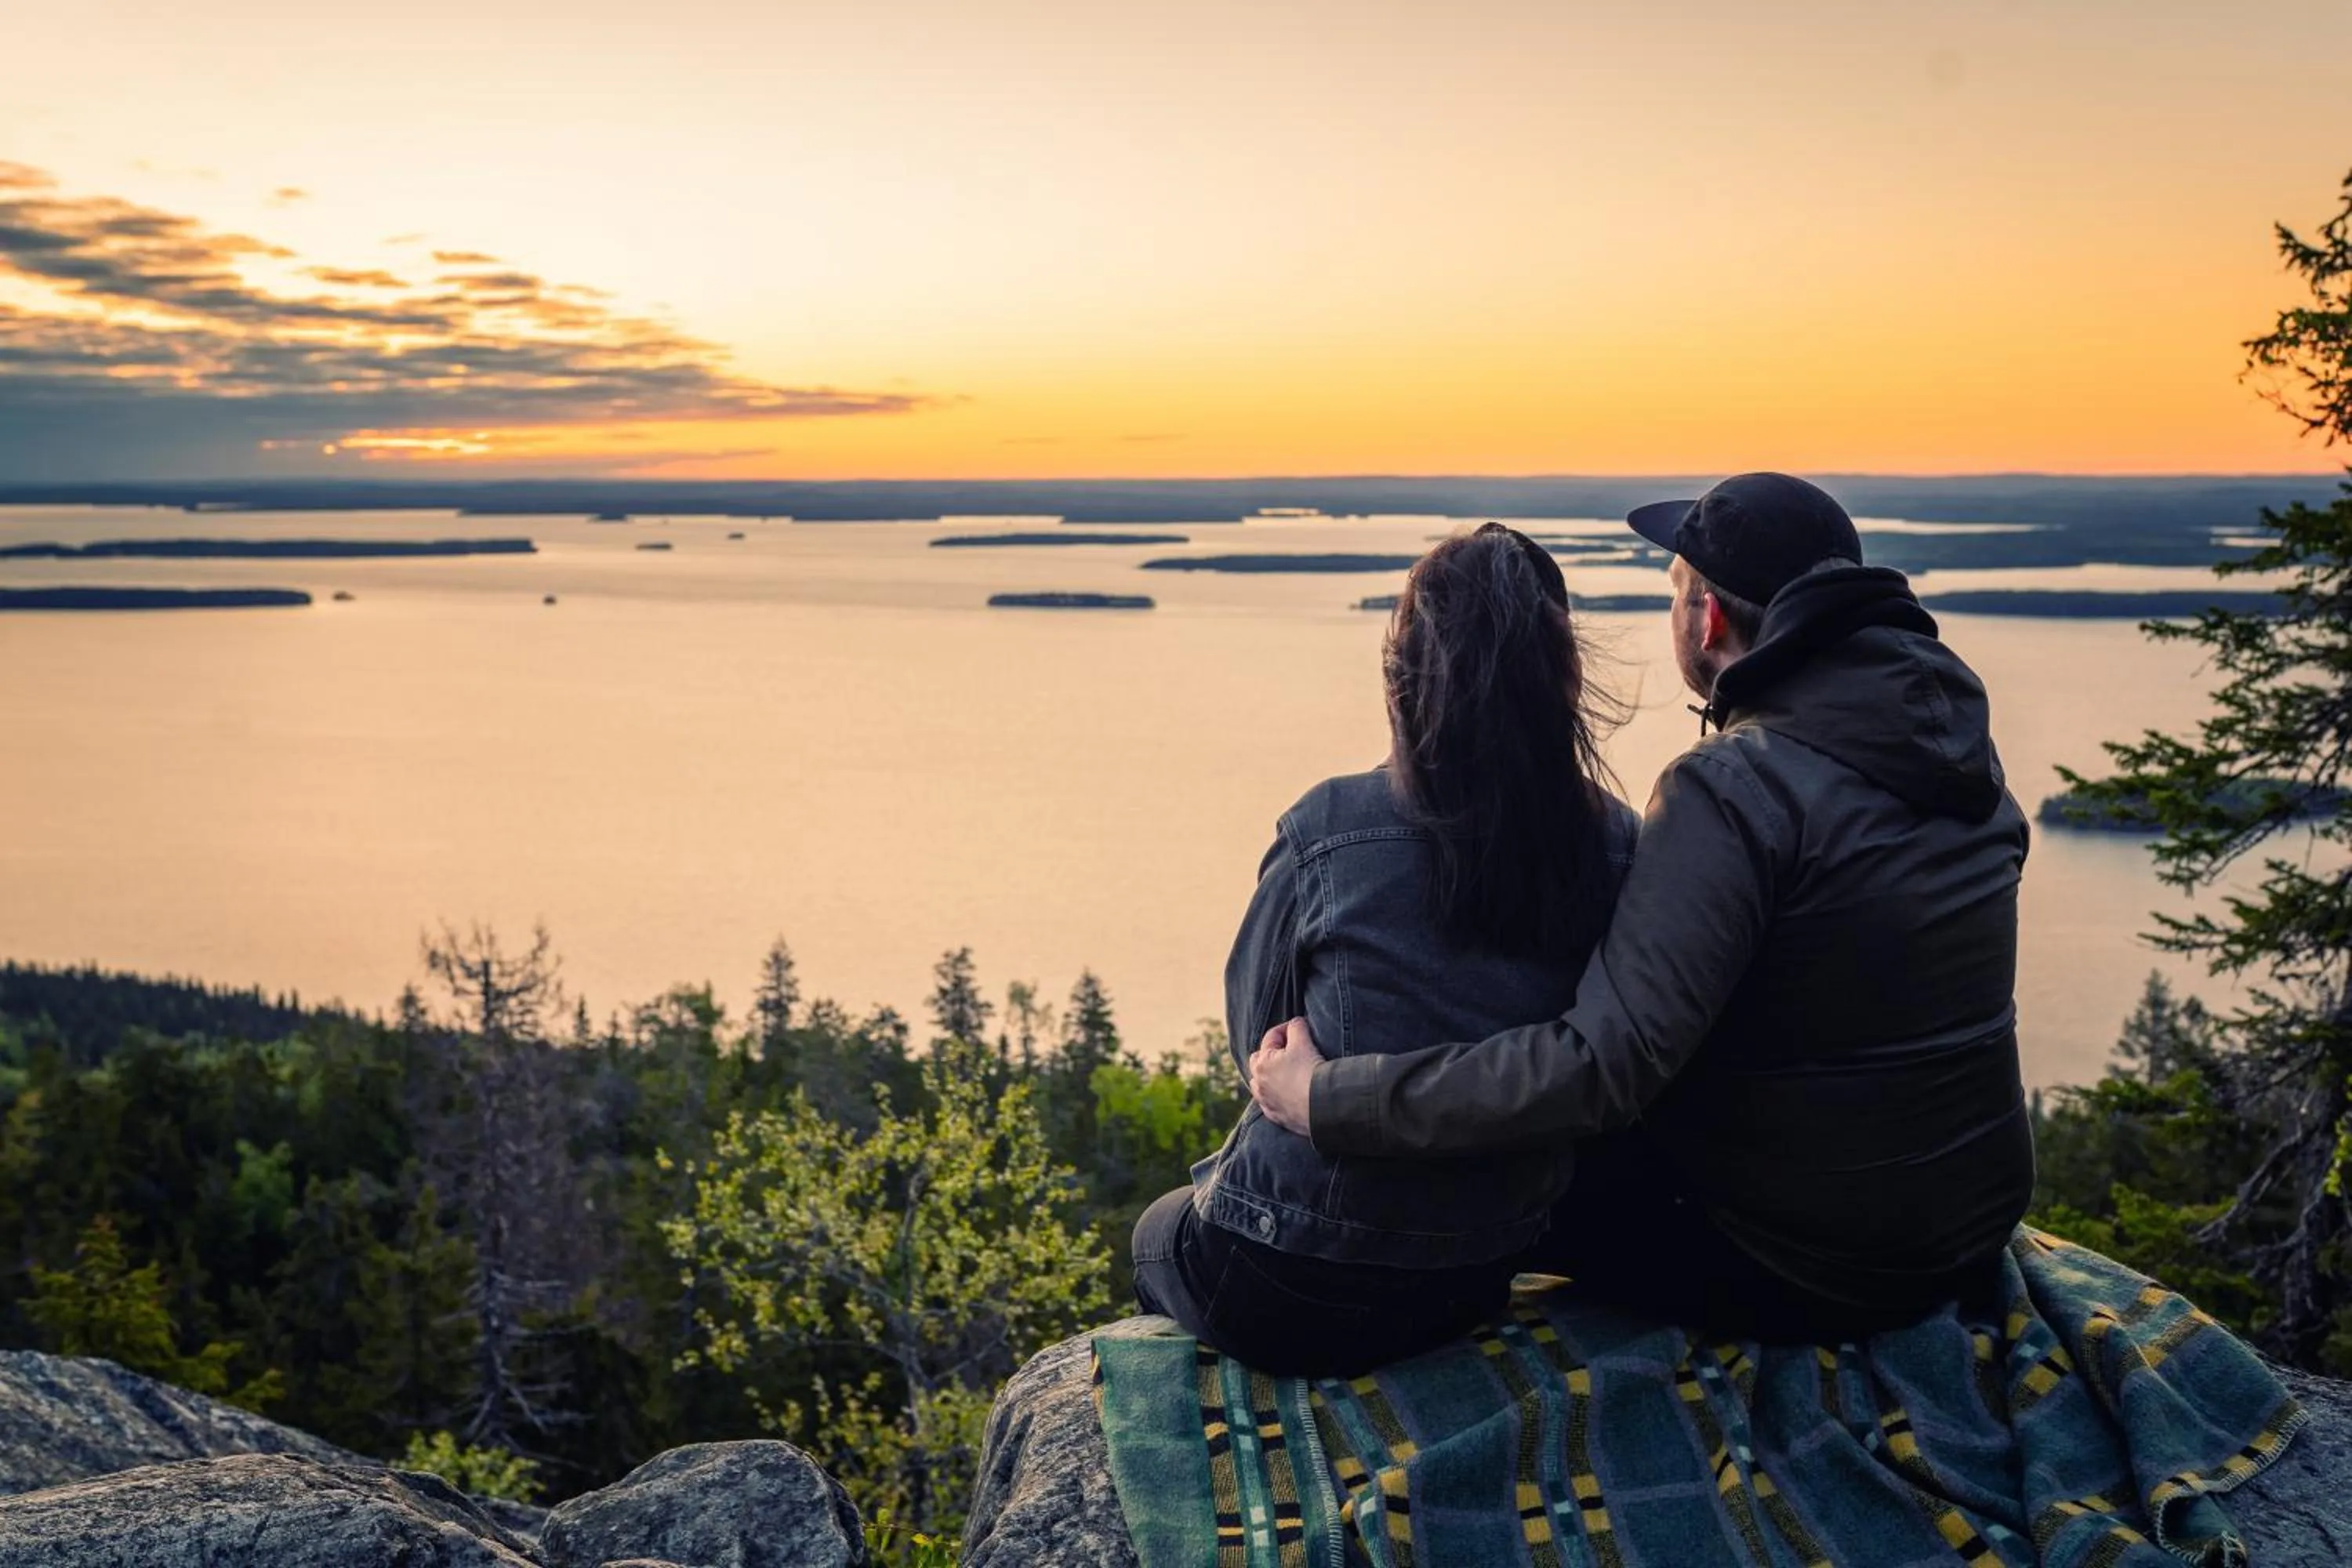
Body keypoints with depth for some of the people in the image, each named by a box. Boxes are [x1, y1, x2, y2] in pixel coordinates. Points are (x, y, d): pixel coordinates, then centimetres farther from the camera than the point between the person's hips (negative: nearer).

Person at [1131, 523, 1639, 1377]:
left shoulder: (1326, 831, -21)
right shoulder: (1616, 847, -11)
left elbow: (1257, 1030, -6)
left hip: (1289, 1301, -4)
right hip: (1477, 1282, 4)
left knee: (1157, 1230, 32)